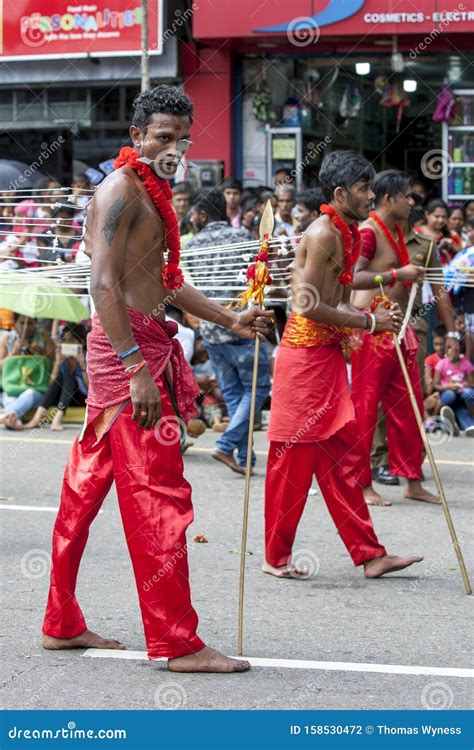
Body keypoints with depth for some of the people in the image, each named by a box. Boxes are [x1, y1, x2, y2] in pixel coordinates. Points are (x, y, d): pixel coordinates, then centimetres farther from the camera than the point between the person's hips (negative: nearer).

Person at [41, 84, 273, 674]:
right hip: (127, 346, -10)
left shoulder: (150, 194, 20)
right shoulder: (120, 188, -11)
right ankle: (177, 642, -4)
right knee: (158, 493, -8)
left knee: (88, 483, 13)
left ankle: (63, 624, 20)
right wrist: (137, 369, -25)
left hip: (141, 349, 10)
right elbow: (104, 283, -20)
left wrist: (230, 320, 16)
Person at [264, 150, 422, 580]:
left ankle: (369, 554, 11)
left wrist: (374, 318, -2)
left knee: (343, 454, 9)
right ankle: (276, 556, 10)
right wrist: (369, 322, -15)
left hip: (329, 353, 9)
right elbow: (309, 306, -20)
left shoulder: (347, 233, 15)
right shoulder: (323, 233, -15)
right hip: (305, 354, -9)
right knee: (295, 459, -1)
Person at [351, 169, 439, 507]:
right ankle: (362, 484, 6)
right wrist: (398, 274, -25)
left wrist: (412, 275, 14)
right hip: (372, 327, -9)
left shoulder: (397, 231, 16)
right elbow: (353, 277, -25)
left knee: (408, 406, 10)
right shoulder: (368, 231, -13)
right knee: (365, 406, -1)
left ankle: (413, 481, 17)